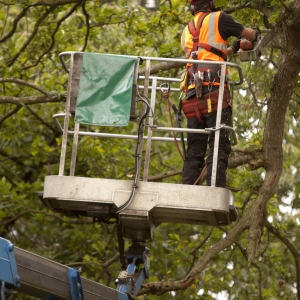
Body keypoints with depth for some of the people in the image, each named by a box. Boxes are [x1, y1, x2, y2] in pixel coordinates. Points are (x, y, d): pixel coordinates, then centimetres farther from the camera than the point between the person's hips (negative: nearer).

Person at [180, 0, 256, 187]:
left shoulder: (187, 32, 25)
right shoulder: (217, 18, 7)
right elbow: (250, 35, 15)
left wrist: (233, 49, 45)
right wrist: (254, 33, 38)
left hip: (193, 94, 6)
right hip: (215, 91, -6)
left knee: (194, 151, 6)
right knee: (219, 147, -12)